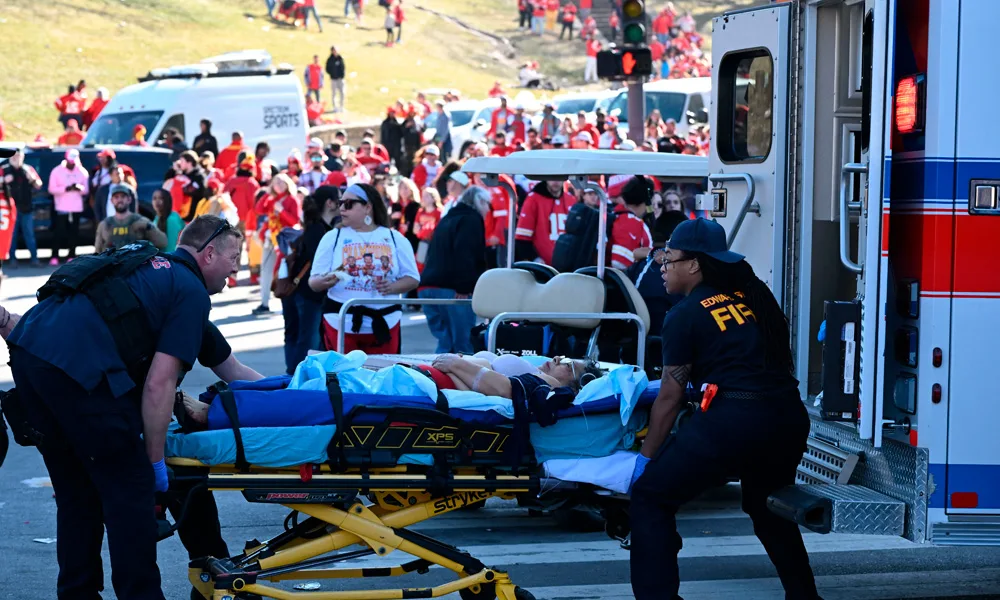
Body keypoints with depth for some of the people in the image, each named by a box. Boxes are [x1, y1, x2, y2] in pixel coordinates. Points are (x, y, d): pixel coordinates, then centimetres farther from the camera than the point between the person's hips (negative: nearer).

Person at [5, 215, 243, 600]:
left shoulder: (139, 262, 28)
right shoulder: (192, 291, 4)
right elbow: (159, 383, -4)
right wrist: (155, 459, 3)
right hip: (79, 367, -8)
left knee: (76, 492, 19)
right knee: (130, 491, 3)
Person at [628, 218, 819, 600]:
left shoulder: (685, 316, 0)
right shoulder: (752, 295, 16)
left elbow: (670, 399, 2)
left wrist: (645, 457, 11)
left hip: (733, 420, -7)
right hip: (789, 416, 7)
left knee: (650, 495, 5)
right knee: (768, 507, 30)